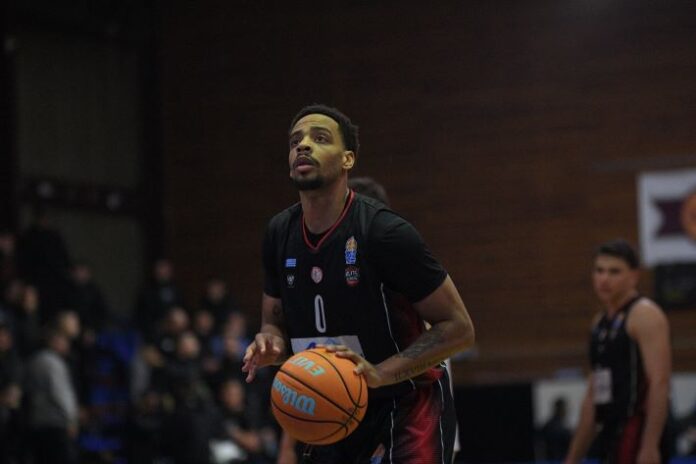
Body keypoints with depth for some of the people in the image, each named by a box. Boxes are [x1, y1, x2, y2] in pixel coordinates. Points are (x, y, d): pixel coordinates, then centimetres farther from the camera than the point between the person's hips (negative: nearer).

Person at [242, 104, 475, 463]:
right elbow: (275, 321, 12)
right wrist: (271, 343, -14)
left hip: (408, 395, -6)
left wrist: (380, 373, -31)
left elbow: (458, 328, -20)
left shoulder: (384, 231, -22)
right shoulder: (280, 233, -3)